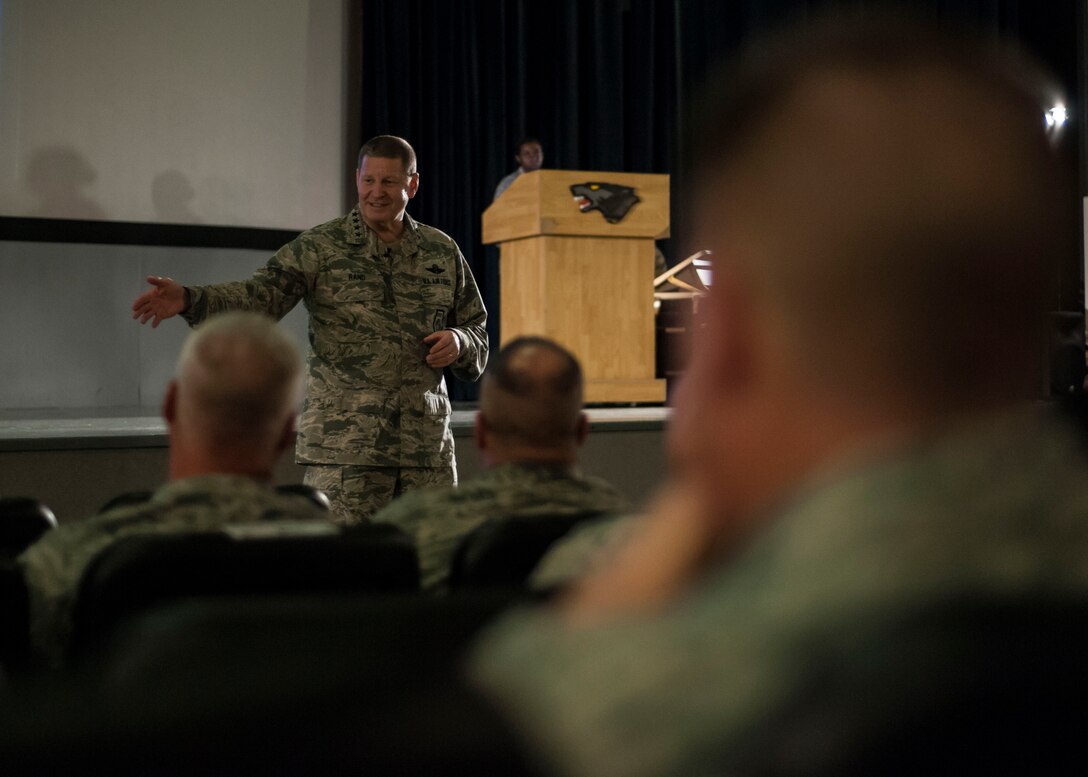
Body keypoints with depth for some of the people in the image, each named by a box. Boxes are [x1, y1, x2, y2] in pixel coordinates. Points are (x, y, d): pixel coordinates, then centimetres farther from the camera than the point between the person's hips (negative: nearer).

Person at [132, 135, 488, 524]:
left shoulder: (443, 252, 11)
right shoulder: (321, 247, -1)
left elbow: (477, 331, 19)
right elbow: (261, 295, -15)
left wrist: (459, 342, -5)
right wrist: (188, 299, -33)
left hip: (428, 448, 4)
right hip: (344, 448, -3)